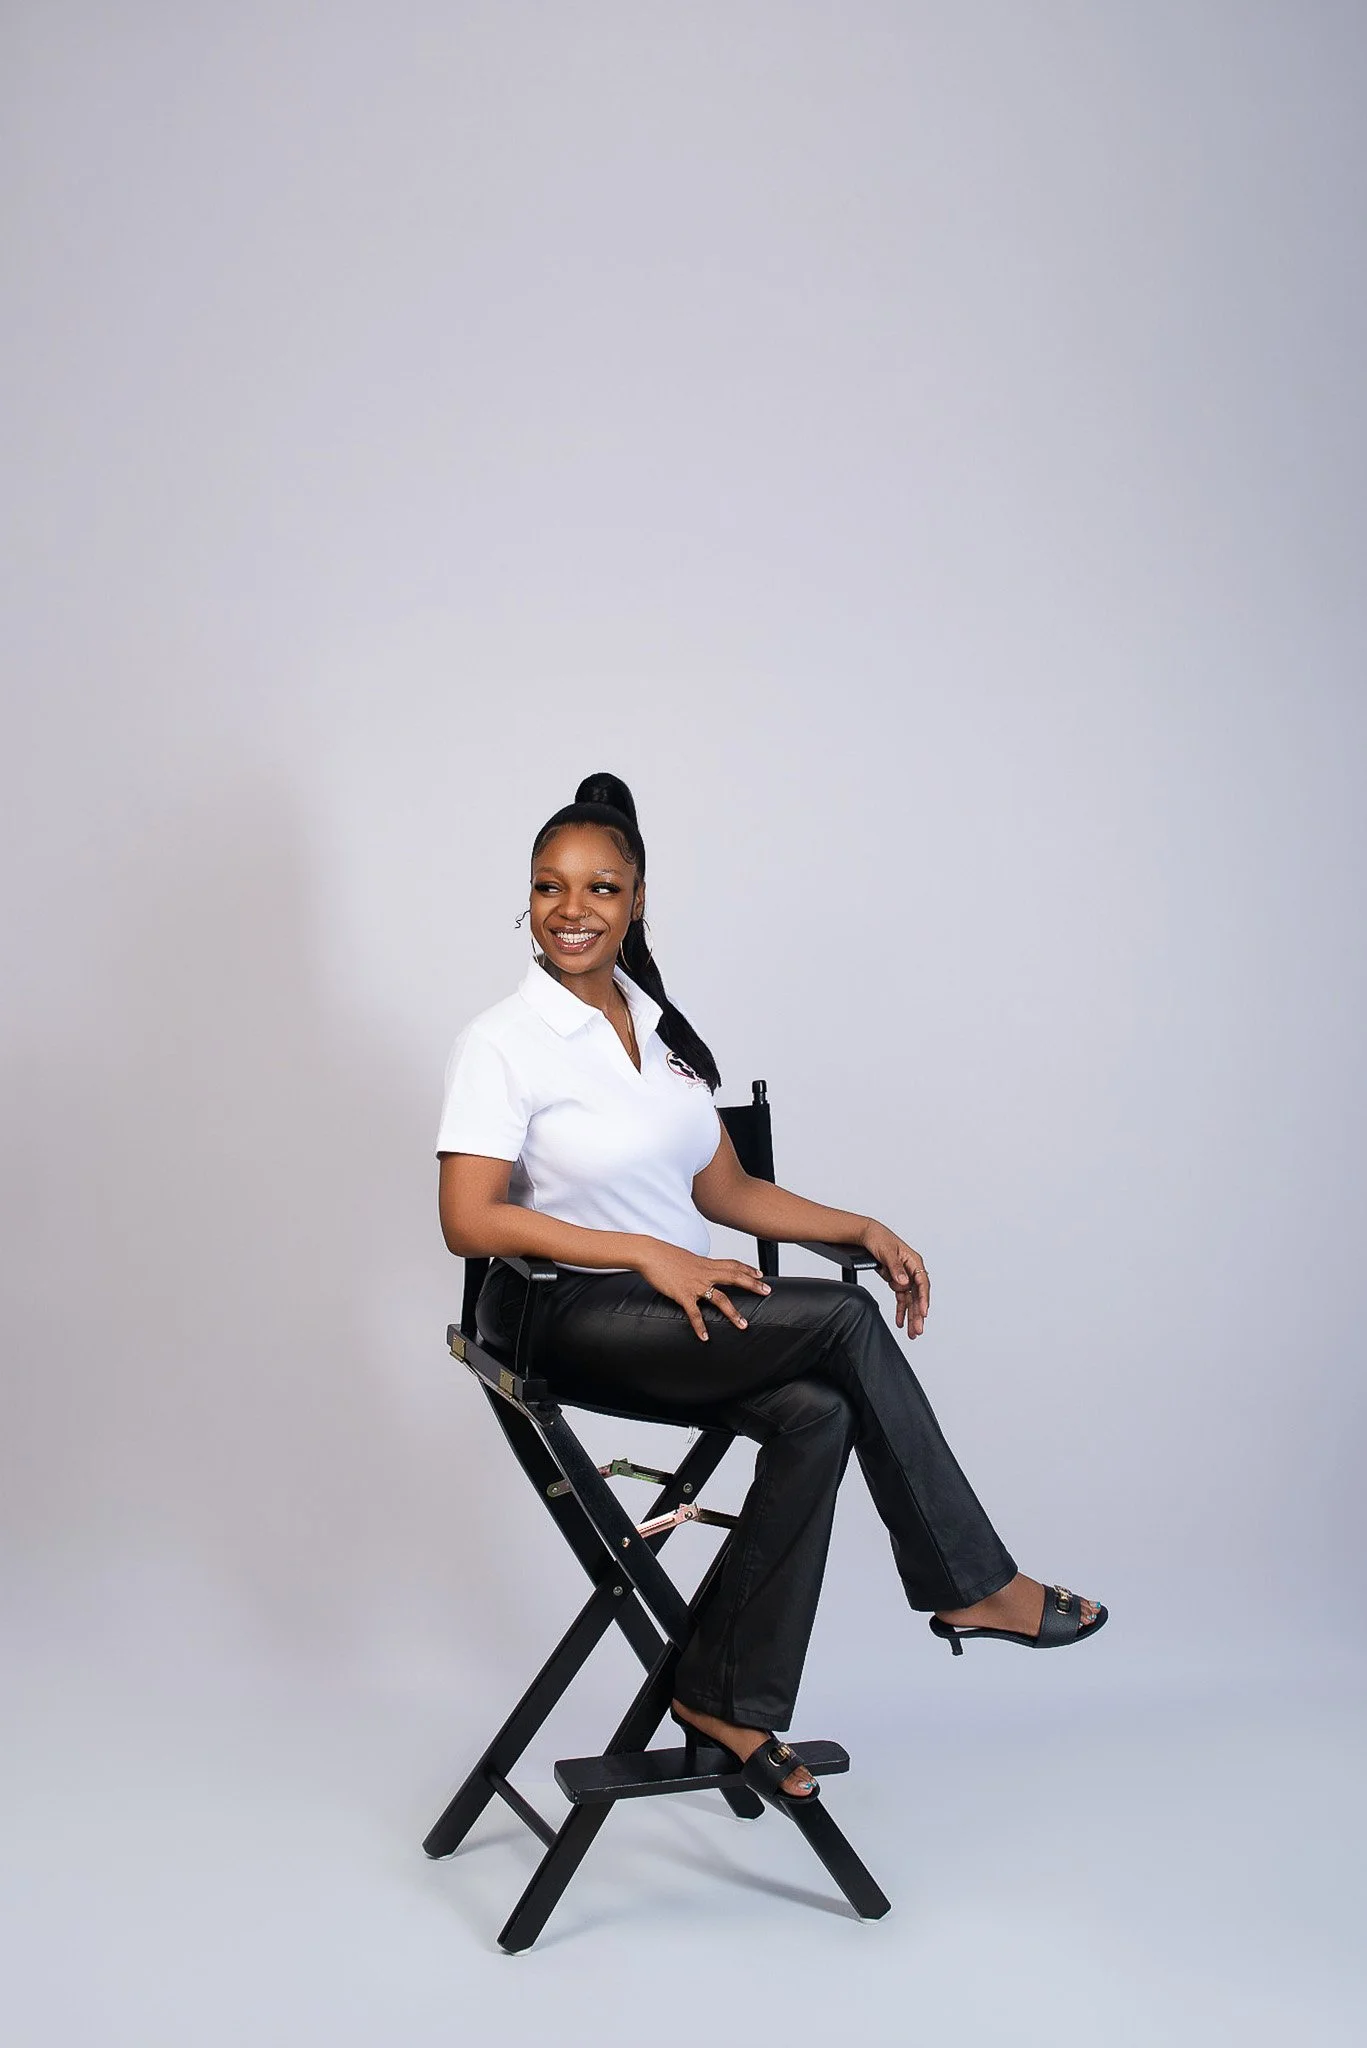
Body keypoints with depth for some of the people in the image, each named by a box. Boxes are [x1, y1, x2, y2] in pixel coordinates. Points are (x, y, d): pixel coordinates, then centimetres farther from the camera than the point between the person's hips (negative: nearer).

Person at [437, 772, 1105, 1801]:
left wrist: (863, 1228, 3)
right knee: (846, 1319, -21)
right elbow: (470, 1221, -17)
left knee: (817, 1413, -23)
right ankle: (973, 1587, -6)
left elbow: (727, 1192, 15)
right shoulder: (503, 1043, -8)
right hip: (568, 1320, -7)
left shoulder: (660, 1028, 12)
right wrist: (648, 1255, -20)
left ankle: (727, 1698, -11)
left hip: (674, 1302, 7)